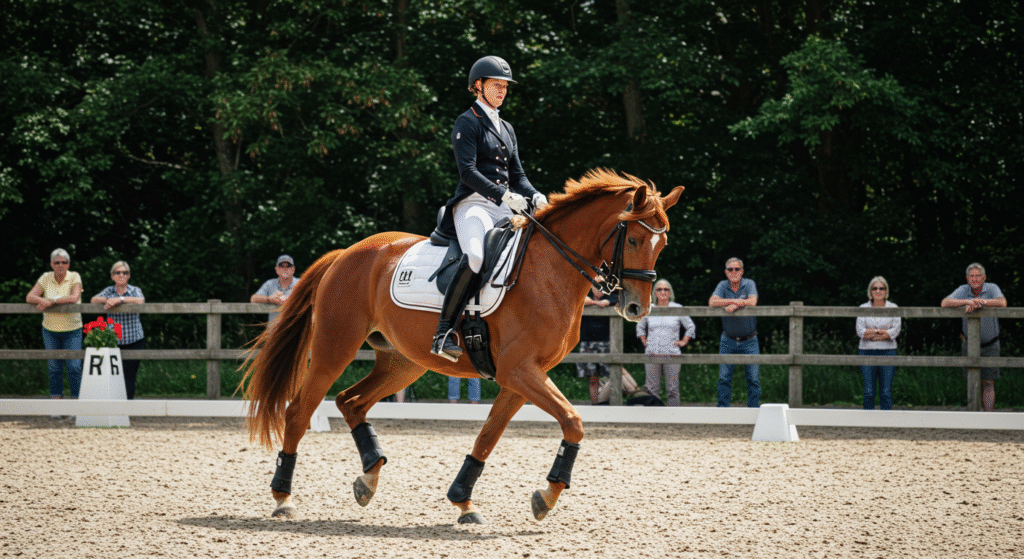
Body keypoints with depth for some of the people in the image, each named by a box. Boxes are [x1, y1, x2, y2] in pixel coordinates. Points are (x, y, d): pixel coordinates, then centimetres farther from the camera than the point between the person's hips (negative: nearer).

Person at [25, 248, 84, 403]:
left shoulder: (74, 277, -6)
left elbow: (74, 298, -21)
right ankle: (56, 402, 12)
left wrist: (52, 301, -20)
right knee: (54, 367, 5)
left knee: (74, 366, -7)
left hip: (72, 330, -2)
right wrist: (43, 302, -24)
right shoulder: (45, 278, 1)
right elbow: (29, 298, -4)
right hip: (50, 330, 2)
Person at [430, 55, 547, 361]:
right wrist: (503, 195, -23)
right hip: (473, 204, -8)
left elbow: (517, 175, 20)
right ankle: (444, 331, -32)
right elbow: (467, 171, -12)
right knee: (475, 256, -35)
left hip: (505, 210, 8)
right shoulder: (467, 123, 1)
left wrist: (536, 197, -1)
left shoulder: (507, 129, 24)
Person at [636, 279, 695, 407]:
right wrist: (644, 342, 15)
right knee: (652, 388, -2)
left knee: (672, 389, -1)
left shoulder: (678, 309, 6)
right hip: (652, 354, 1)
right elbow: (640, 327, 27)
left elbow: (691, 327, 16)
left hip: (671, 354, -1)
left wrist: (684, 341, 7)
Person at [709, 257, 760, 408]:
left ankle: (754, 409, 1)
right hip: (728, 341, 1)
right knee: (724, 378, -1)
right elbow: (712, 302, -15)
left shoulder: (749, 284, -1)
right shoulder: (723, 285, 2)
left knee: (754, 378, -4)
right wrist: (735, 301, -20)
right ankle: (723, 409, 6)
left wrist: (734, 305, -23)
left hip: (749, 341, -1)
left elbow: (752, 302, -19)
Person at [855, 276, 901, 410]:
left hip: (887, 351, -1)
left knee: (886, 392, -4)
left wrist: (871, 333, -7)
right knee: (868, 392, -2)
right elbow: (860, 331, -4)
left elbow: (895, 331, -6)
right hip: (867, 351, 1)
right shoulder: (863, 308, 8)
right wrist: (883, 332, -8)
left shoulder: (893, 308, 6)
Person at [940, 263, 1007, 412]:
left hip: (990, 345, -2)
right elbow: (945, 303, -20)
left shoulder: (992, 288, -10)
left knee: (988, 384, -4)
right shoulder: (963, 290, -5)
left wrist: (981, 301, -38)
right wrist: (967, 301, -33)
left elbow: (1002, 303, -29)